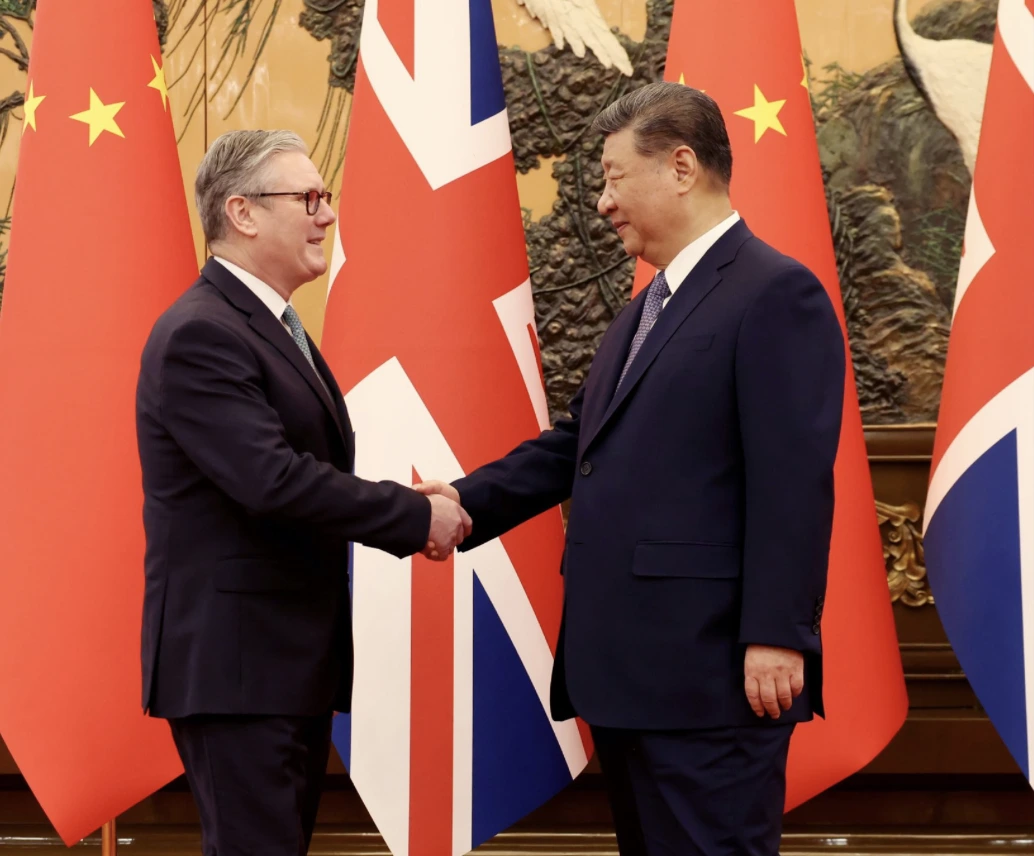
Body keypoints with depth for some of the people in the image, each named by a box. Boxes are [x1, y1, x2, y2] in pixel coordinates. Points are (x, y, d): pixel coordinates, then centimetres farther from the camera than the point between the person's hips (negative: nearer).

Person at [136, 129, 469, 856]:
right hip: (234, 661, -10)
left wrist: (408, 518, 0)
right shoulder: (200, 335, -17)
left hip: (293, 659, 10)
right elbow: (272, 479, -26)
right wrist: (416, 516, -17)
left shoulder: (275, 328, 15)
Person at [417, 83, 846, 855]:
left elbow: (794, 480, -17)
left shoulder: (775, 294, -10)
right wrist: (468, 502, 9)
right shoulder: (644, 312, 20)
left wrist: (775, 636, -21)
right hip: (627, 667, 10)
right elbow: (577, 444, 22)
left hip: (709, 668, -10)